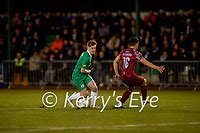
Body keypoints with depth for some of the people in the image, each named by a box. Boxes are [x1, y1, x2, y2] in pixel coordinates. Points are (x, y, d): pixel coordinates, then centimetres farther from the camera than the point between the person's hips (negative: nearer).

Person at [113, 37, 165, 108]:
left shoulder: (123, 52, 10)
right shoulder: (136, 53, -7)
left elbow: (115, 61, 13)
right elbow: (146, 63, -4)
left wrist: (117, 74, 19)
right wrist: (157, 68, 4)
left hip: (123, 77, 6)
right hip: (131, 77, -6)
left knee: (130, 88, 31)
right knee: (144, 82, 20)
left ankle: (120, 103, 19)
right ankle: (144, 100, 28)